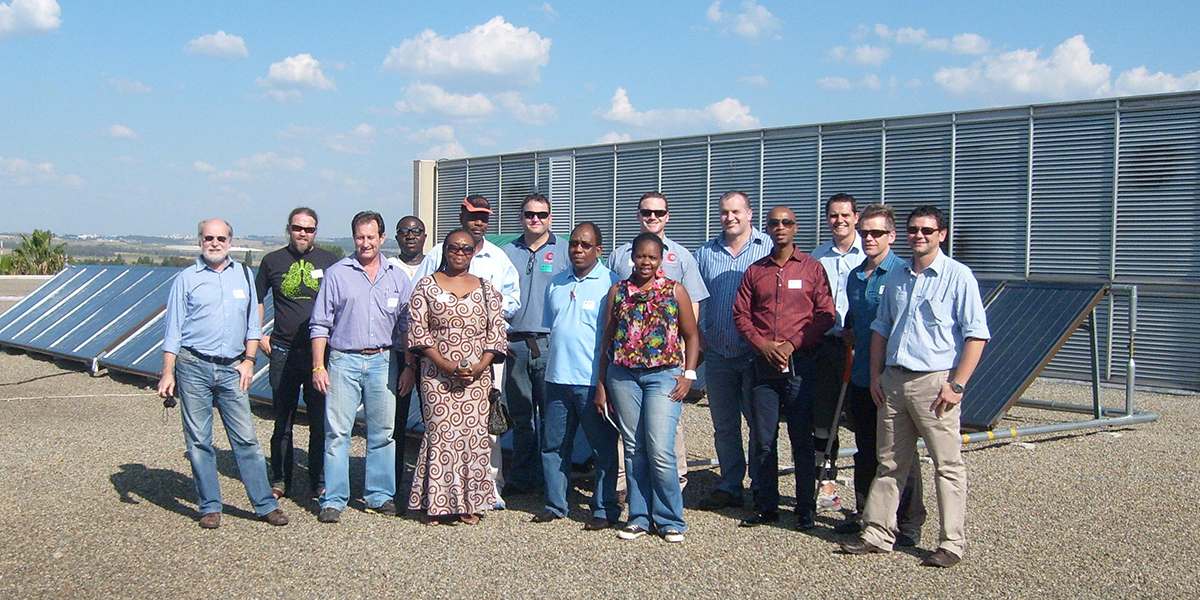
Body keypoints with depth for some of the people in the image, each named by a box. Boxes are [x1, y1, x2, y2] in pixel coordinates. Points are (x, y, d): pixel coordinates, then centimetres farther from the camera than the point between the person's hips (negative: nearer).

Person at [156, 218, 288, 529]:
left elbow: (253, 323, 15)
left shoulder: (243, 275, 12)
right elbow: (173, 330, 4)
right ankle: (210, 507, 12)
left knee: (246, 438, 0)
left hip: (232, 369, 1)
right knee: (198, 441, 3)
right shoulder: (186, 279, 4)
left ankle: (265, 504, 5)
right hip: (194, 367, -1)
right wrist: (168, 374, -1)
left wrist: (249, 359, 3)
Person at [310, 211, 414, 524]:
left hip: (382, 362, 2)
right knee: (337, 432, -3)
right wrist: (318, 366, -4)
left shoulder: (397, 277, 10)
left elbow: (407, 326, 12)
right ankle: (333, 500, 4)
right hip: (343, 360, -2)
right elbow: (320, 324, 3)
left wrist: (409, 368, 6)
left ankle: (380, 494, 17)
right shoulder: (337, 274, 3)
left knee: (383, 432, 6)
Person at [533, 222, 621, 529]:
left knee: (603, 449, 3)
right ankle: (555, 504, 23)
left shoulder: (611, 284, -3)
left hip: (594, 380, -5)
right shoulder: (556, 284, 14)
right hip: (557, 378, 6)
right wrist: (548, 367, 14)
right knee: (553, 444, 11)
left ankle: (604, 510, 12)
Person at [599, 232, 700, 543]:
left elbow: (691, 334, 8)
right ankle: (639, 518, 17)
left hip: (664, 375, -2)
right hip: (622, 375, 3)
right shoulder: (617, 291, 10)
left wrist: (689, 375, -4)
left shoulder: (675, 290, 5)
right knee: (633, 449, 6)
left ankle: (670, 520, 5)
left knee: (660, 450, -9)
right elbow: (607, 339, 12)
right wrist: (601, 385, 9)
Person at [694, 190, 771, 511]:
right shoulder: (705, 253, 11)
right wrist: (697, 337, 6)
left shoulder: (770, 249, -1)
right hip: (718, 353, 4)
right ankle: (729, 487, 21)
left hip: (756, 354, -4)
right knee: (724, 426, 11)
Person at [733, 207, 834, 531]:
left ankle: (806, 509, 9)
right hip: (763, 364, 3)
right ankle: (766, 507, 15)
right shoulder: (754, 271, 13)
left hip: (800, 363, -2)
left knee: (802, 439, 1)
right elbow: (740, 314, 9)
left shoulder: (812, 268, 5)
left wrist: (793, 344, -10)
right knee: (762, 440, 5)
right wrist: (763, 345, -6)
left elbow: (825, 315, -1)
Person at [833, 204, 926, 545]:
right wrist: (849, 334, 7)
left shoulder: (903, 274, -10)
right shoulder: (854, 277, 13)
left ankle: (909, 523, 12)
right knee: (865, 450, 15)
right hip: (861, 376, 7)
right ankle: (865, 514, 27)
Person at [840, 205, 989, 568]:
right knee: (890, 463, 11)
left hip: (935, 381, -6)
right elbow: (880, 329, 20)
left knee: (948, 465, -1)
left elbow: (976, 335, -8)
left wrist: (957, 384, -14)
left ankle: (952, 543, 6)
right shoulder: (896, 278, 13)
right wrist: (876, 375, 10)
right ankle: (877, 534, 17)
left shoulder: (958, 277, -4)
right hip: (893, 381, 6)